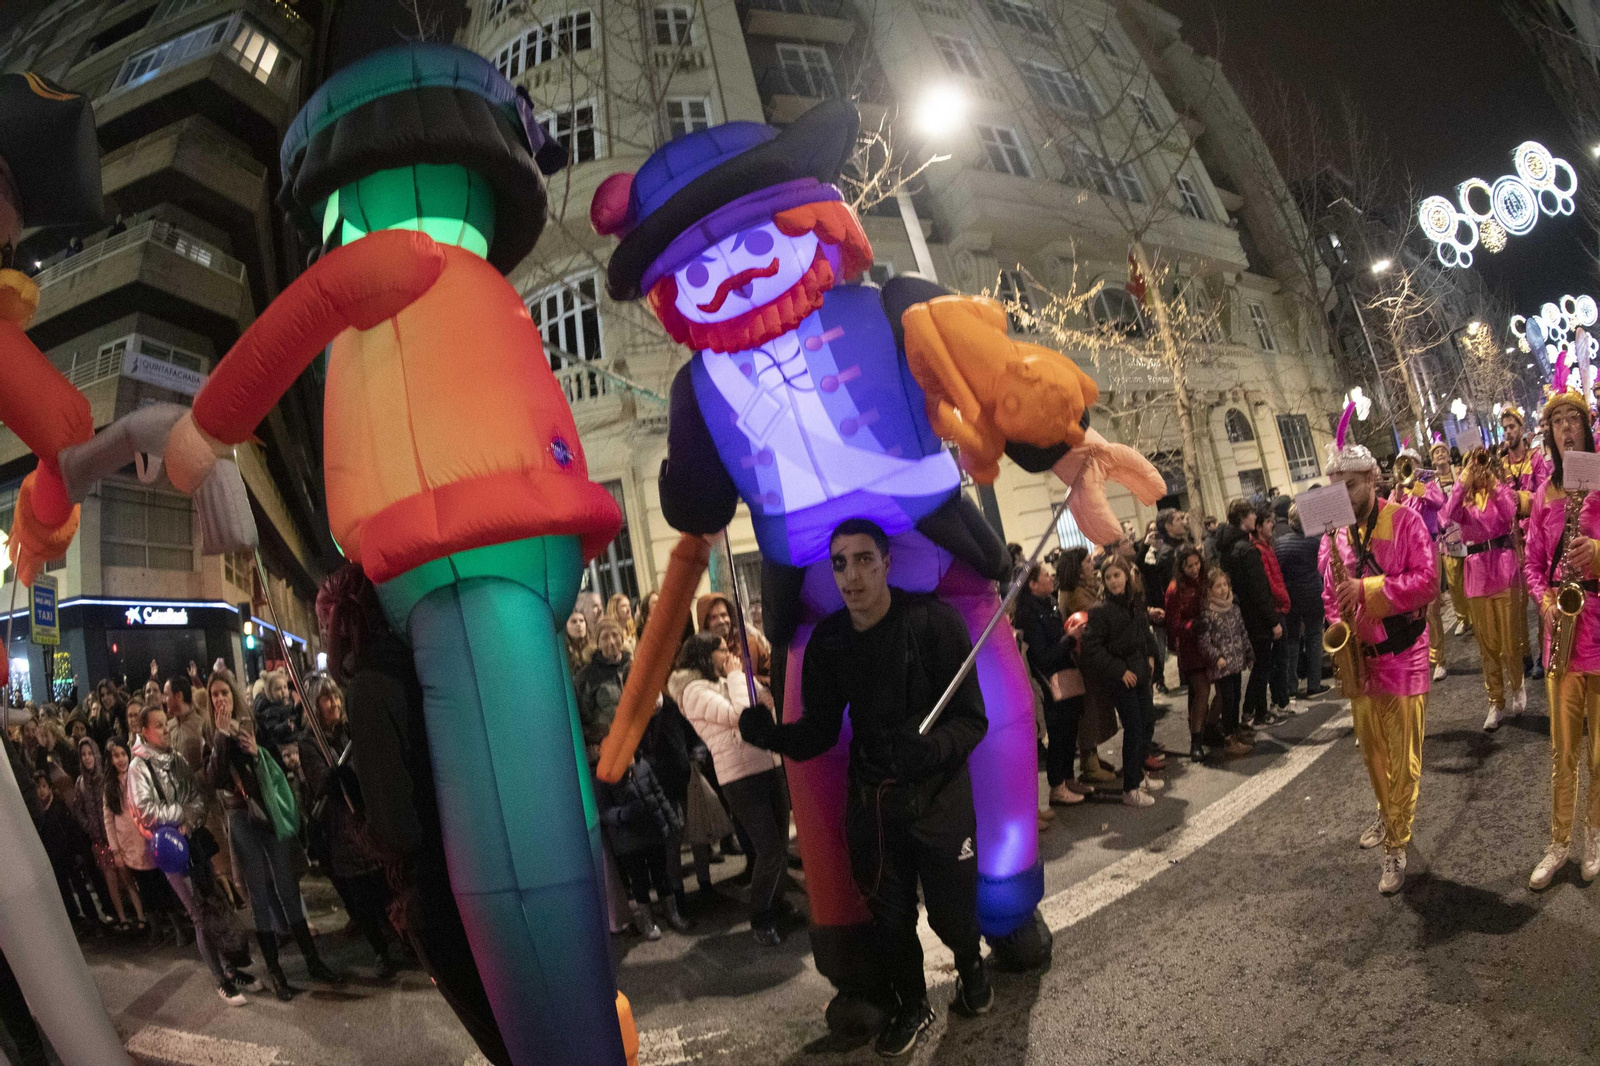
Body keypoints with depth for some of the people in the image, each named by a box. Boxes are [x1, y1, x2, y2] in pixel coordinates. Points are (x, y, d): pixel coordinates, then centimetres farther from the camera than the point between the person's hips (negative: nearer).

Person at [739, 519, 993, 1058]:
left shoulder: (933, 620, -20)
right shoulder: (827, 640, -7)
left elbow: (972, 720, -19)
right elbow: (820, 730, -1)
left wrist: (927, 748, -38)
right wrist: (772, 734, -20)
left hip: (939, 792, -3)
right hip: (869, 797, 3)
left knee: (951, 911, 8)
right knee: (889, 916, 15)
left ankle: (970, 965, 46)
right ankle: (910, 1004, 45)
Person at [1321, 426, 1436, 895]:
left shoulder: (1405, 522, -9)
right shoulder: (1334, 534, 5)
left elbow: (1427, 580, -17)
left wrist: (1368, 589, -26)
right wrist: (1337, 629, -4)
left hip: (1402, 657, -5)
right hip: (1359, 658, 5)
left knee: (1404, 759, 0)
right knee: (1372, 751, 19)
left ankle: (1396, 847, 10)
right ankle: (1388, 814, 41)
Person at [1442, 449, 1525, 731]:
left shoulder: (1501, 491, 3)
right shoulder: (1463, 499, 7)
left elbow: (1511, 512, -18)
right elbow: (1449, 515, -15)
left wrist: (1494, 484, -17)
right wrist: (1463, 483, -19)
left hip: (1504, 570, -2)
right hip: (1476, 574, 2)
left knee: (1510, 642, 4)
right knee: (1487, 645, 7)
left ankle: (1516, 687, 28)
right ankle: (1496, 703, 15)